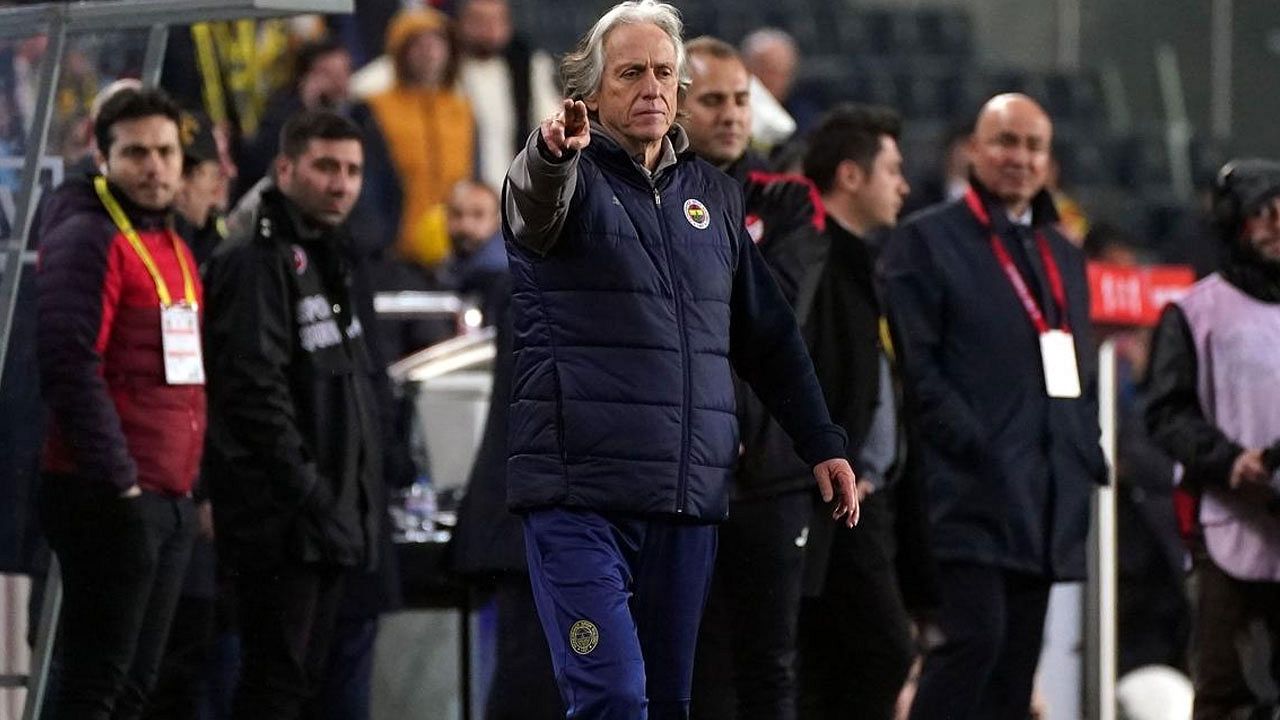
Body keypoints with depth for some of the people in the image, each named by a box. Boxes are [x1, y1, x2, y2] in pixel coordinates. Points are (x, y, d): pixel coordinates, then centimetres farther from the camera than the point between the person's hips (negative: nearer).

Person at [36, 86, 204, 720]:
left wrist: (191, 483, 17)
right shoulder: (88, 239, -10)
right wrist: (118, 479, -19)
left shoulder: (173, 250, 19)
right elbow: (70, 368, -19)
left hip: (169, 501, 9)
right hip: (110, 500, -9)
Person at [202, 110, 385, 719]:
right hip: (282, 521, -10)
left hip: (330, 517, 10)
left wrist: (359, 498, 16)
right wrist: (306, 491, -22)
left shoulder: (328, 260, 20)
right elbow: (255, 389, -20)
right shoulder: (257, 260, -12)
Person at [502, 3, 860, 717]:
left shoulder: (714, 195, 17)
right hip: (579, 492, -5)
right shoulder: (573, 178, 0)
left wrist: (824, 443, 17)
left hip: (689, 498, 5)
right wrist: (553, 153, -49)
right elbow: (535, 205, -26)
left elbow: (770, 333, 23)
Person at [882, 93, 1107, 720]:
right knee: (975, 635, -19)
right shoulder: (926, 241, 1)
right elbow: (915, 364, -7)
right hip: (970, 492, -7)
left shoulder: (1064, 257, 23)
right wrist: (972, 447, -16)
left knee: (1016, 662, 5)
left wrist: (1086, 459, 10)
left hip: (1045, 498, 7)